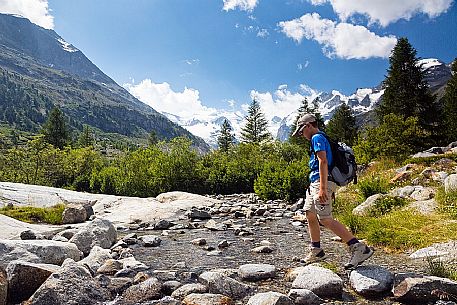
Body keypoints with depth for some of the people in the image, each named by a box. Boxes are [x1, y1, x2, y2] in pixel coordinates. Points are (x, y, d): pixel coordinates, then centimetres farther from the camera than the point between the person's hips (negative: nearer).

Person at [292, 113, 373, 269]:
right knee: (310, 215, 14)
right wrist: (329, 190, 26)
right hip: (315, 184, 11)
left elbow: (323, 161, -21)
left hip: (321, 183, -11)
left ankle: (360, 249, -10)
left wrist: (322, 188, -27)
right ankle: (316, 251, 26)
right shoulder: (320, 138, 23)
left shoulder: (317, 138, -8)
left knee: (325, 219, -13)